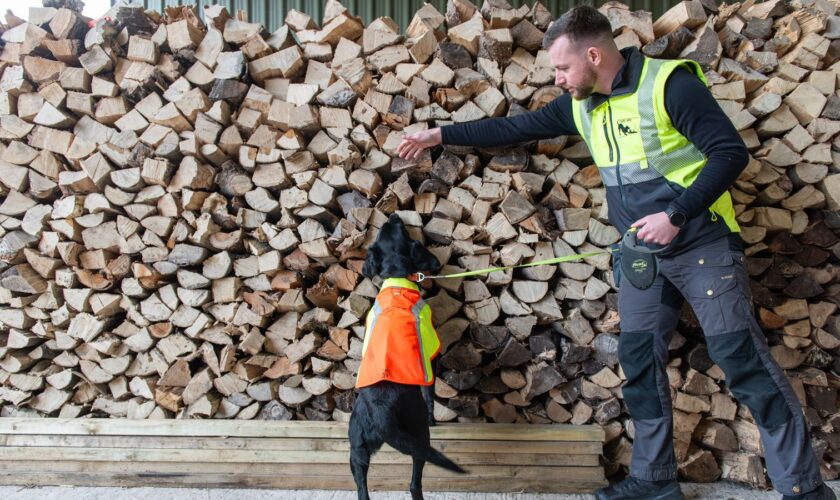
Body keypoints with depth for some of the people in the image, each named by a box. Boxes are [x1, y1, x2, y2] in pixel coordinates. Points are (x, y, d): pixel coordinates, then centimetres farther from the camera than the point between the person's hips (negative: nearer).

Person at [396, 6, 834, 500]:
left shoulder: (670, 83, -16)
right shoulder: (580, 105, 6)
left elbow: (731, 151, -17)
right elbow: (514, 127, 13)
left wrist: (677, 214, -24)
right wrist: (439, 135, 15)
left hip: (704, 243, -7)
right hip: (643, 252, 7)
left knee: (744, 359, -6)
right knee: (640, 361, 7)